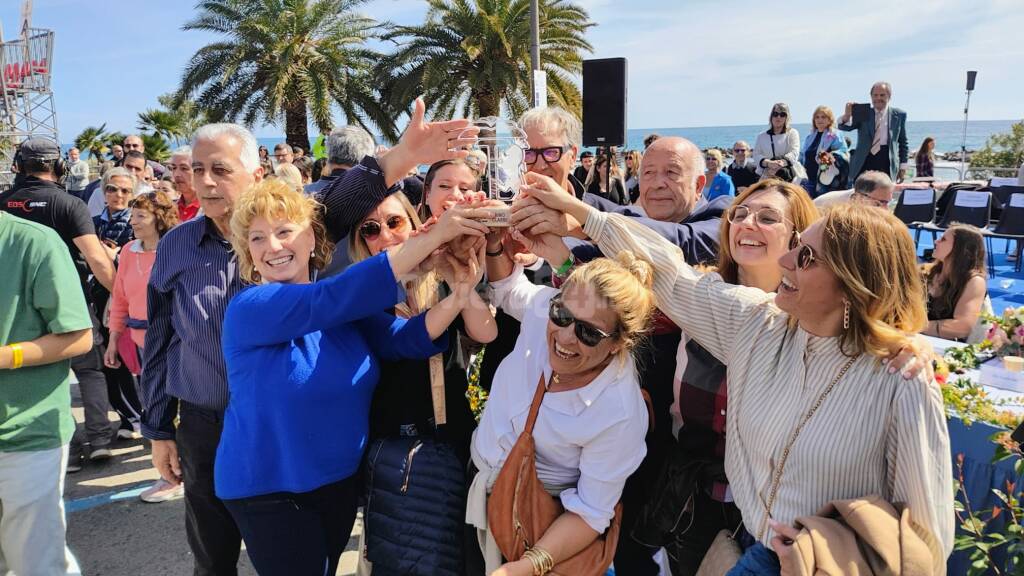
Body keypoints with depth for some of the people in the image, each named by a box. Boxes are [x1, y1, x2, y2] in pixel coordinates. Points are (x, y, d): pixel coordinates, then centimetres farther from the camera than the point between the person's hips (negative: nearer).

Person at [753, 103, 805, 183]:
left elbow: (794, 153, -2)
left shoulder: (792, 133, 15)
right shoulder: (761, 136, 18)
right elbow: (756, 155, 4)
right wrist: (769, 163, -19)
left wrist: (782, 162, -24)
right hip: (767, 176, 1)